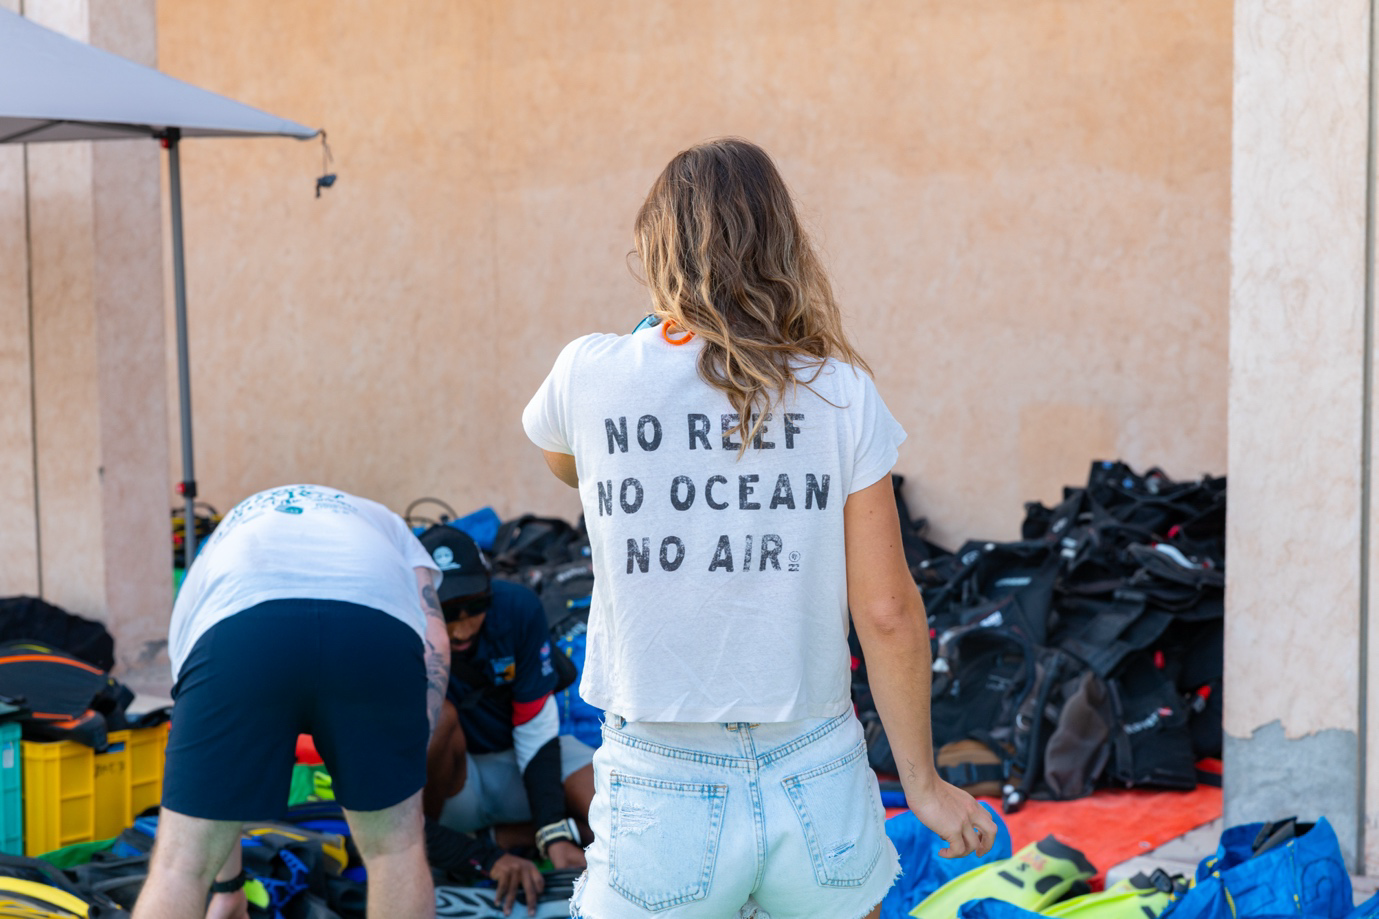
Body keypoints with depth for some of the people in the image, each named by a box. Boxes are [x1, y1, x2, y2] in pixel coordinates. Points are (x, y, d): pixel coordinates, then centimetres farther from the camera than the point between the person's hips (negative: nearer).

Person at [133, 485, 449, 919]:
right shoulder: (388, 528, 43)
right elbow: (434, 648, 21)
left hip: (236, 631, 0)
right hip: (381, 620, 0)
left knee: (182, 862, 13)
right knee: (394, 844, 21)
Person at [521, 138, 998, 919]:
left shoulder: (590, 376, -5)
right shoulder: (838, 392, -5)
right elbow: (888, 613, -4)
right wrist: (924, 781, 8)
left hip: (662, 804, -1)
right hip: (817, 791, 2)